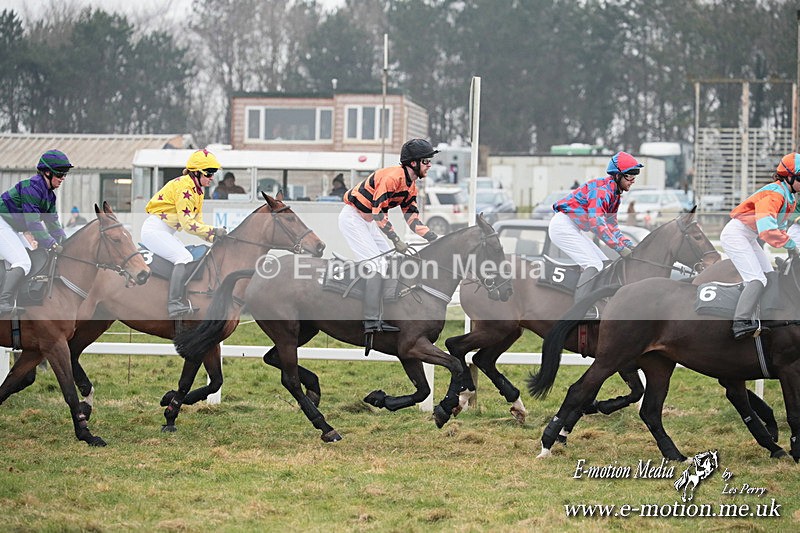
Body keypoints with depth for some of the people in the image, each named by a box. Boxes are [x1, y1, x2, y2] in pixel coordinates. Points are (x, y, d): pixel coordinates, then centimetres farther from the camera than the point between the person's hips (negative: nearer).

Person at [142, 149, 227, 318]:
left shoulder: (197, 190, 13)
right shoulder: (184, 186, -19)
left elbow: (197, 222, 13)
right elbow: (187, 223, -24)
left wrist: (216, 238, -1)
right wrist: (214, 231, -23)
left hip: (166, 233, 11)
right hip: (154, 230, -11)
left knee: (188, 260, 12)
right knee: (184, 259, -23)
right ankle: (174, 303, -30)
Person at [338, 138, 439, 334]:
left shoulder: (411, 185, 6)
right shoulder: (393, 176, -25)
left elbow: (412, 219, 8)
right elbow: (378, 212, -29)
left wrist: (435, 240, -2)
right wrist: (397, 241, -29)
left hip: (368, 221, 10)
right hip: (352, 218, -10)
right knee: (378, 265, -16)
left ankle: (376, 319, 9)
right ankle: (371, 322, -17)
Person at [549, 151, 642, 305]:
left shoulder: (615, 195, 13)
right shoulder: (602, 189, -19)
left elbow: (612, 227, 19)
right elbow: (596, 222, -30)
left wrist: (630, 246, 4)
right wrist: (620, 248, -30)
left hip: (572, 229, 11)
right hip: (563, 225, -11)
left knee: (604, 264, 9)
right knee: (594, 265, -20)